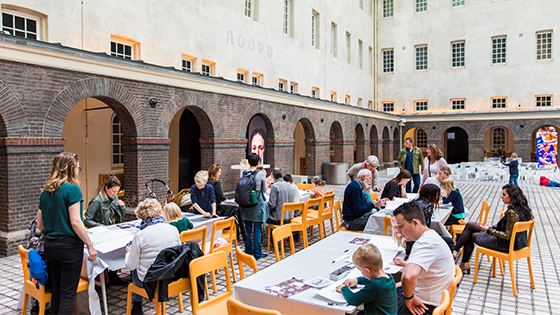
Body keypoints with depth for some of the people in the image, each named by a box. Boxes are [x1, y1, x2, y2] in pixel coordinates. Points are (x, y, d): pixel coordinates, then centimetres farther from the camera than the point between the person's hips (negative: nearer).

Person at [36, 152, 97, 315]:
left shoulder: (46, 191, 9)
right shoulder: (72, 189, -13)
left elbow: (39, 225, 13)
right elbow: (75, 222, -17)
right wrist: (90, 245, -12)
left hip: (50, 246, 7)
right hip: (69, 246, -7)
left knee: (56, 291, 17)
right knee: (68, 294, 1)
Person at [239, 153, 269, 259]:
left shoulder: (244, 173, 0)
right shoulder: (261, 174, -11)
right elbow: (264, 190, -1)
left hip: (246, 204, 4)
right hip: (257, 203, -4)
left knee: (248, 229, 12)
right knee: (257, 229, 3)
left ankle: (248, 251, 22)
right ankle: (257, 253, 10)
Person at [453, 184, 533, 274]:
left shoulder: (512, 213, -28)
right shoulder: (521, 208, 2)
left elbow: (507, 236, -26)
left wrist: (489, 230, -18)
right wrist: (494, 227, 7)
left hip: (506, 245, -10)